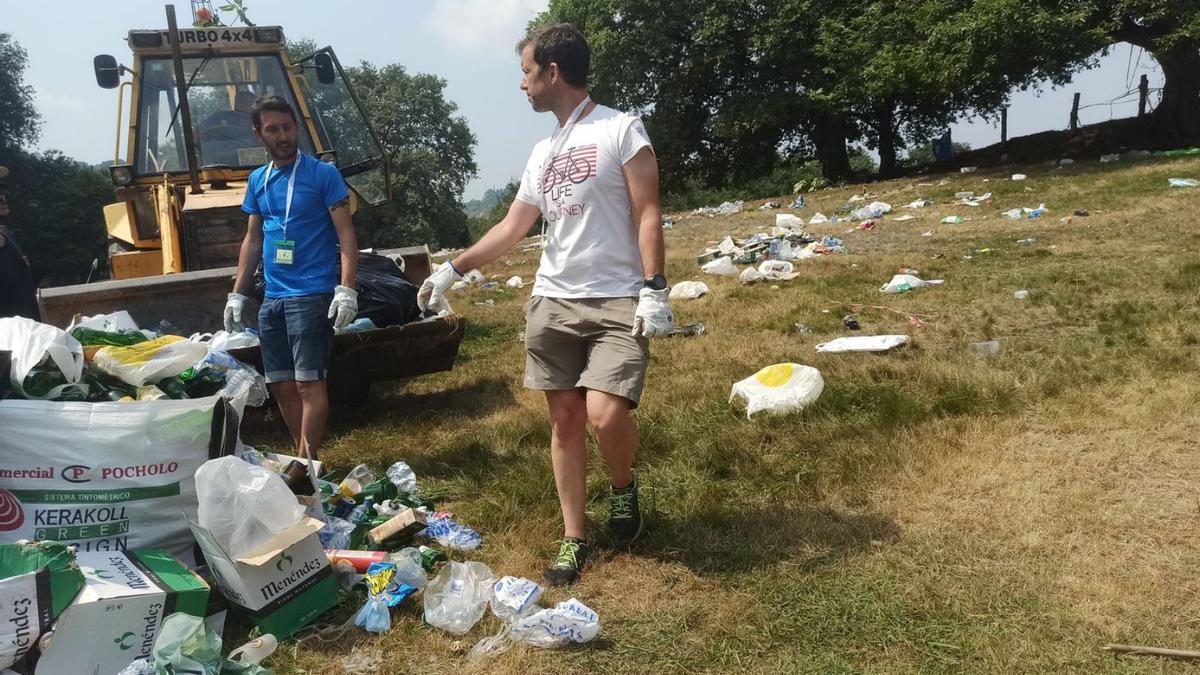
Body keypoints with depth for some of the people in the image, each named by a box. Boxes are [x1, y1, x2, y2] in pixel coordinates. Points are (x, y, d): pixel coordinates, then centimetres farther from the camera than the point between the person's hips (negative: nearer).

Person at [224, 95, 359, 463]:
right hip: (272, 299, 7)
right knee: (280, 385, 9)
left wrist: (347, 289, -18)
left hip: (311, 296, -6)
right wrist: (237, 295, 15)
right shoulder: (257, 180, 14)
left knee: (308, 383, -8)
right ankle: (304, 456, 22)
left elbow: (346, 234, -8)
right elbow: (252, 240, 19)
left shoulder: (323, 174, -3)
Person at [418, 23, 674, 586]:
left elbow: (647, 214, -9)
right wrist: (452, 270, 19)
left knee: (604, 414, -20)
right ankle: (574, 539, 17)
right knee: (564, 420, 6)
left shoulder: (621, 129, -4)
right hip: (553, 302, 6)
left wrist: (654, 290, -16)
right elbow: (511, 228, 19)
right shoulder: (543, 152, 15)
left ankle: (623, 487, 14)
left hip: (618, 303, -6)